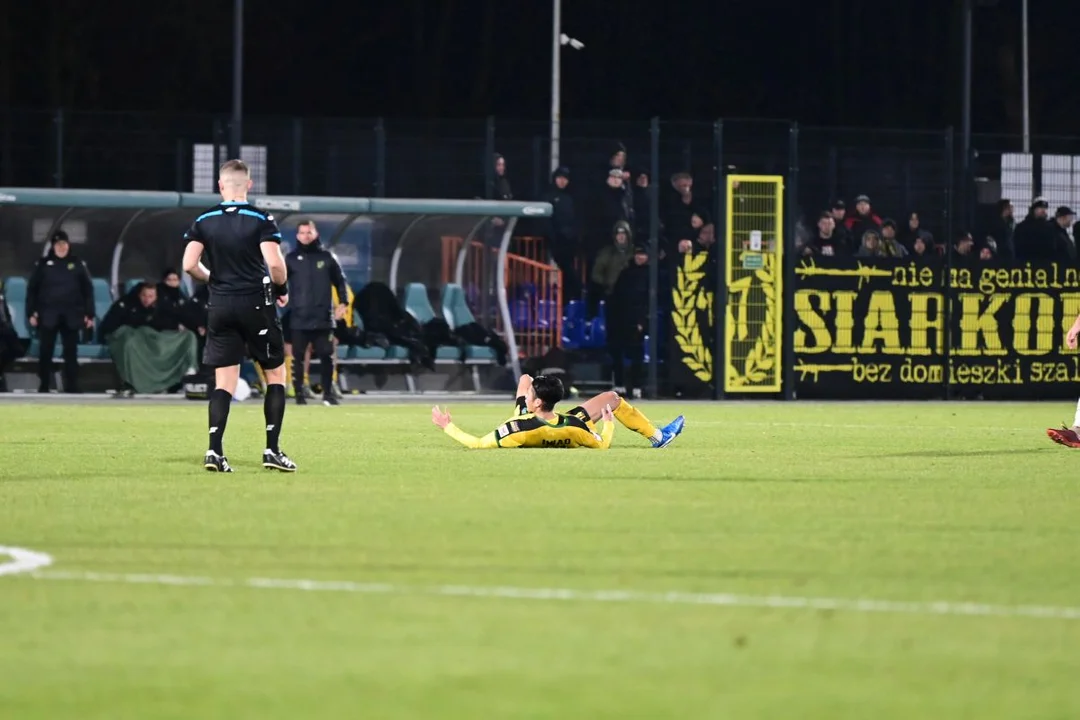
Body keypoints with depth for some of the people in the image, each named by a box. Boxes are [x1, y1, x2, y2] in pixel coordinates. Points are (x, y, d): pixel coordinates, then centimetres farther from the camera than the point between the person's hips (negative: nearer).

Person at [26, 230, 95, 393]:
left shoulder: (77, 265, 6)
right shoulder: (43, 265, 4)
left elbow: (88, 290, 7)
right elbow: (32, 289, 5)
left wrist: (89, 314, 1)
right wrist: (31, 312, -4)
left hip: (71, 316, 0)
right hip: (48, 315, 0)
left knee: (71, 352, 2)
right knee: (46, 352, 0)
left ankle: (71, 387, 6)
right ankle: (43, 387, 6)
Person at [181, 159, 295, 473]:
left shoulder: (204, 221, 3)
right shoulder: (261, 220, -6)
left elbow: (189, 265, -4)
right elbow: (275, 263, -16)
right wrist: (282, 289, 3)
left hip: (220, 306, 3)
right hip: (256, 304, -3)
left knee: (224, 383, 5)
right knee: (276, 376, 10)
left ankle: (214, 451, -8)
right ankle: (272, 450, 5)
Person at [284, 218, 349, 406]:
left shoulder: (327, 257, 7)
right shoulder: (291, 259, 4)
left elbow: (339, 281, 11)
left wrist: (343, 303, 1)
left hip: (323, 318, 1)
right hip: (299, 318, -1)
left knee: (327, 357, 1)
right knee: (298, 357, 0)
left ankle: (328, 393, 10)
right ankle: (299, 394, 5)